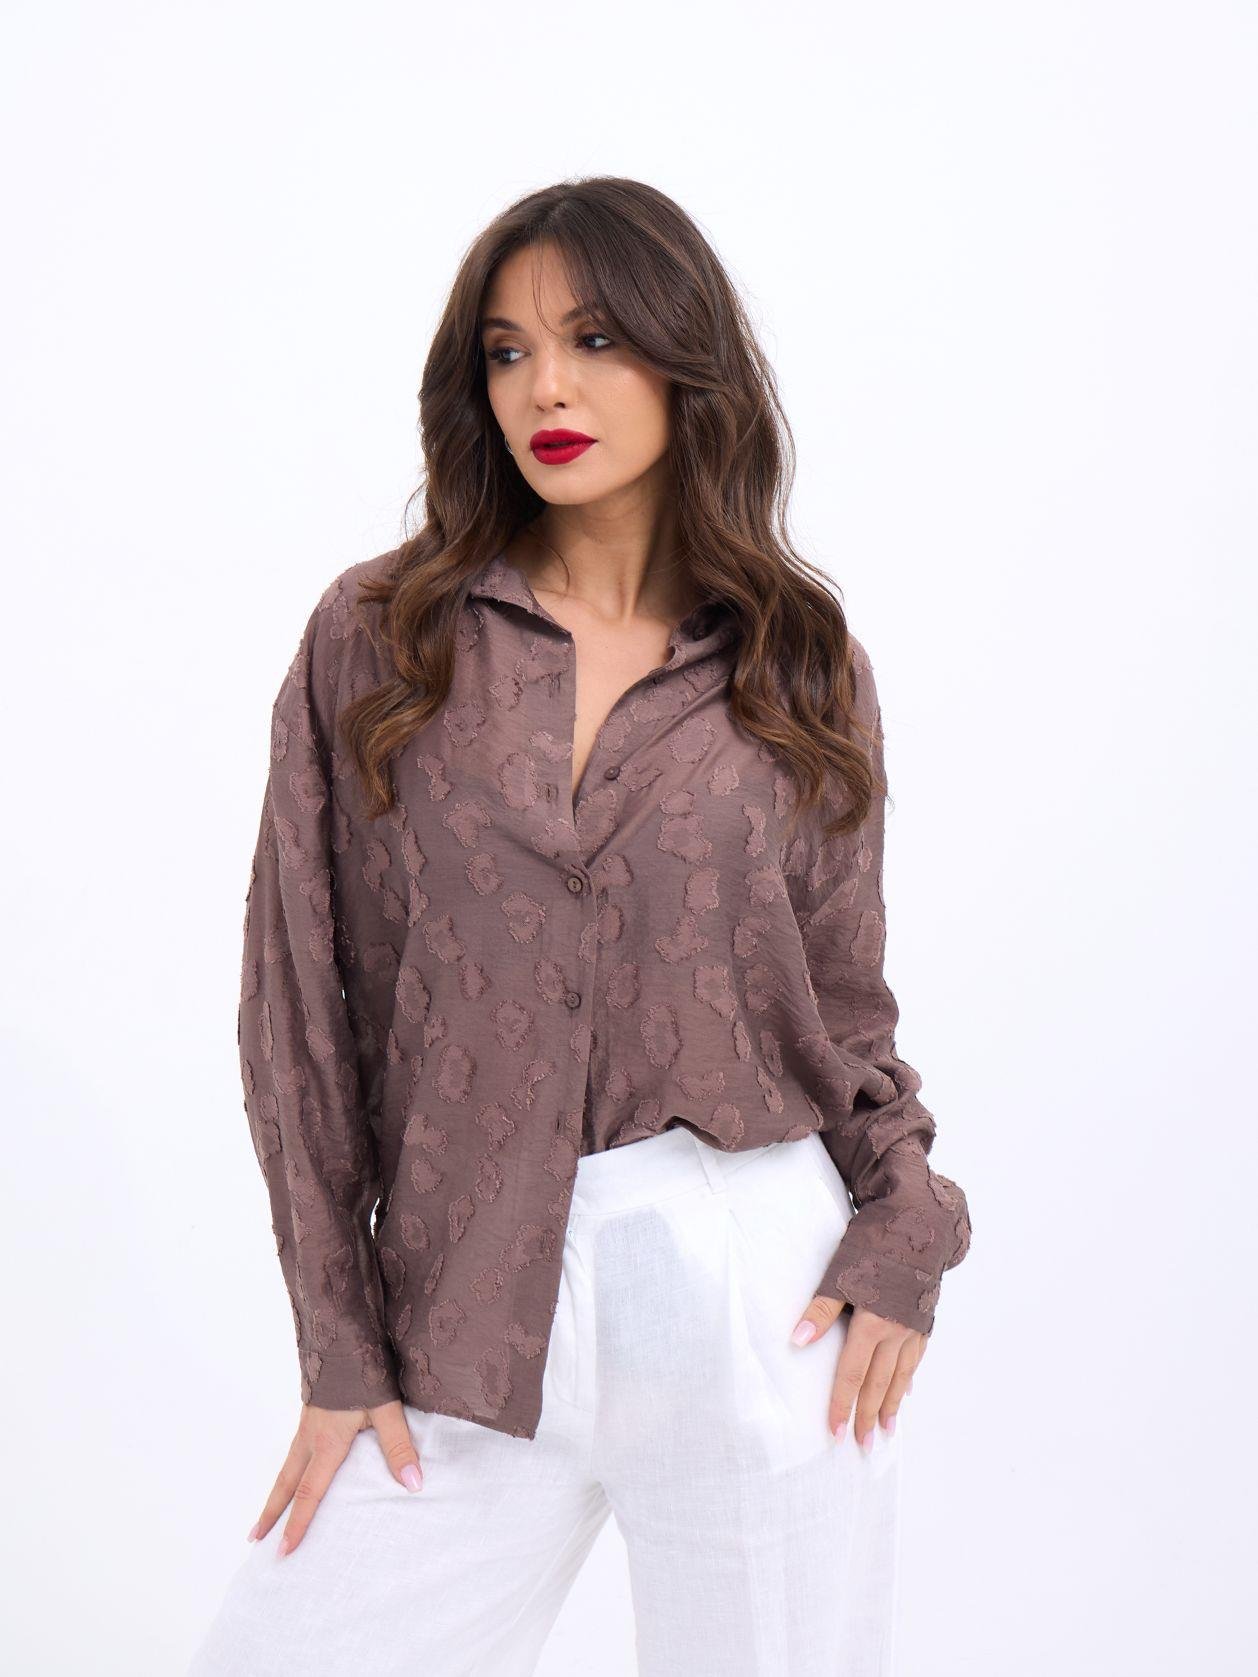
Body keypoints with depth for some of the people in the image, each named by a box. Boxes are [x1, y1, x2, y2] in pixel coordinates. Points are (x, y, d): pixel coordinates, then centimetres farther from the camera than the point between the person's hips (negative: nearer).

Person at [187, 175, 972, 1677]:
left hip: (765, 1299, 0)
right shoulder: (376, 640, 2)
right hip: (472, 1315, 0)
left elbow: (842, 992, 10)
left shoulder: (800, 658, 5)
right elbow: (300, 1002, 3)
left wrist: (900, 1232, -6)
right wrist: (342, 1349, 0)